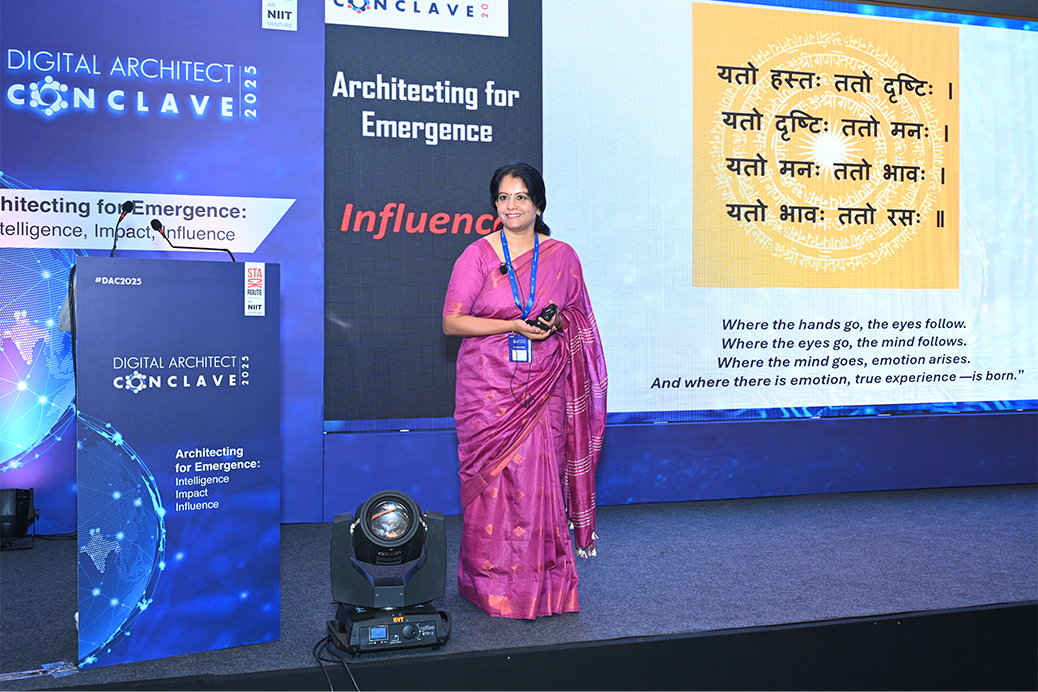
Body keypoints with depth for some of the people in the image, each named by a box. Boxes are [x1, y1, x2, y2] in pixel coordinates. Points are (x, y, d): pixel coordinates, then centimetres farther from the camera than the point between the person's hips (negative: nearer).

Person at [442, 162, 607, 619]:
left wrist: (557, 322, -5)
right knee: (494, 479, -2)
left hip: (544, 387, 2)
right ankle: (493, 585, 13)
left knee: (541, 478, -1)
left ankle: (543, 583, 13)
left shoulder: (561, 256, 9)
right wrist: (514, 326, -13)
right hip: (490, 385, -1)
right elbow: (452, 322, -4)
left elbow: (578, 317, 18)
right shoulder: (478, 255, 1)